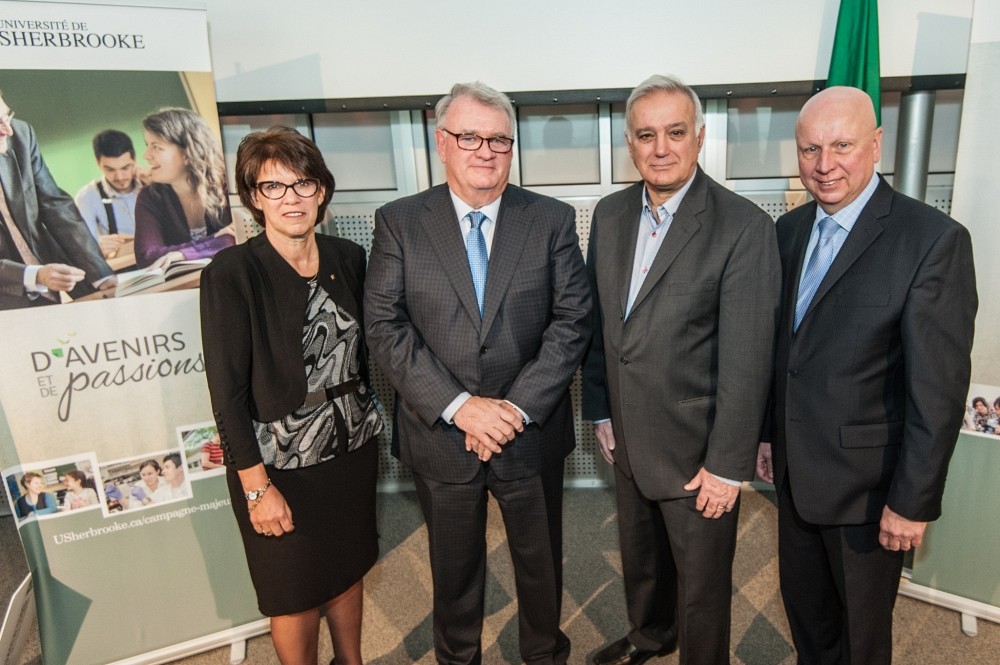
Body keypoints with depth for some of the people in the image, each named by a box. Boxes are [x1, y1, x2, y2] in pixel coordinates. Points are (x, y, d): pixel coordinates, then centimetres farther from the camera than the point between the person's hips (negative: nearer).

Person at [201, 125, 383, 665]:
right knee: (296, 594, 14)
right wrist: (256, 485, -14)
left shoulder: (348, 258, -1)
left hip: (352, 448, 5)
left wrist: (371, 415, 7)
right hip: (281, 461, -4)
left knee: (348, 569, 23)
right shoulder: (231, 271, -15)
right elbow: (227, 390, -15)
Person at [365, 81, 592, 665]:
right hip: (440, 434, 0)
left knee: (541, 559, 21)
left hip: (532, 434, 1)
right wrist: (459, 405, -19)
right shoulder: (398, 222, -4)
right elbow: (386, 326, -10)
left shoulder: (553, 220, -2)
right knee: (454, 566, 21)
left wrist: (519, 407, -16)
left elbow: (572, 320, -7)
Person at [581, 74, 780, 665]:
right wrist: (600, 412, 8)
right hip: (629, 440, 6)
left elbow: (747, 360, -18)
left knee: (702, 585, 15)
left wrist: (727, 465, -16)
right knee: (640, 558, 28)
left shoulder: (744, 227, -18)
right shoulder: (610, 215, 0)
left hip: (696, 450, -5)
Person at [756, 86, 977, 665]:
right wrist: (768, 433, 11)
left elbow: (938, 389, -18)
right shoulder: (789, 230, 2)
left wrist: (914, 501, -15)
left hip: (867, 481, -5)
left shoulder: (934, 240, -17)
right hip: (794, 470, 6)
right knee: (803, 603, 24)